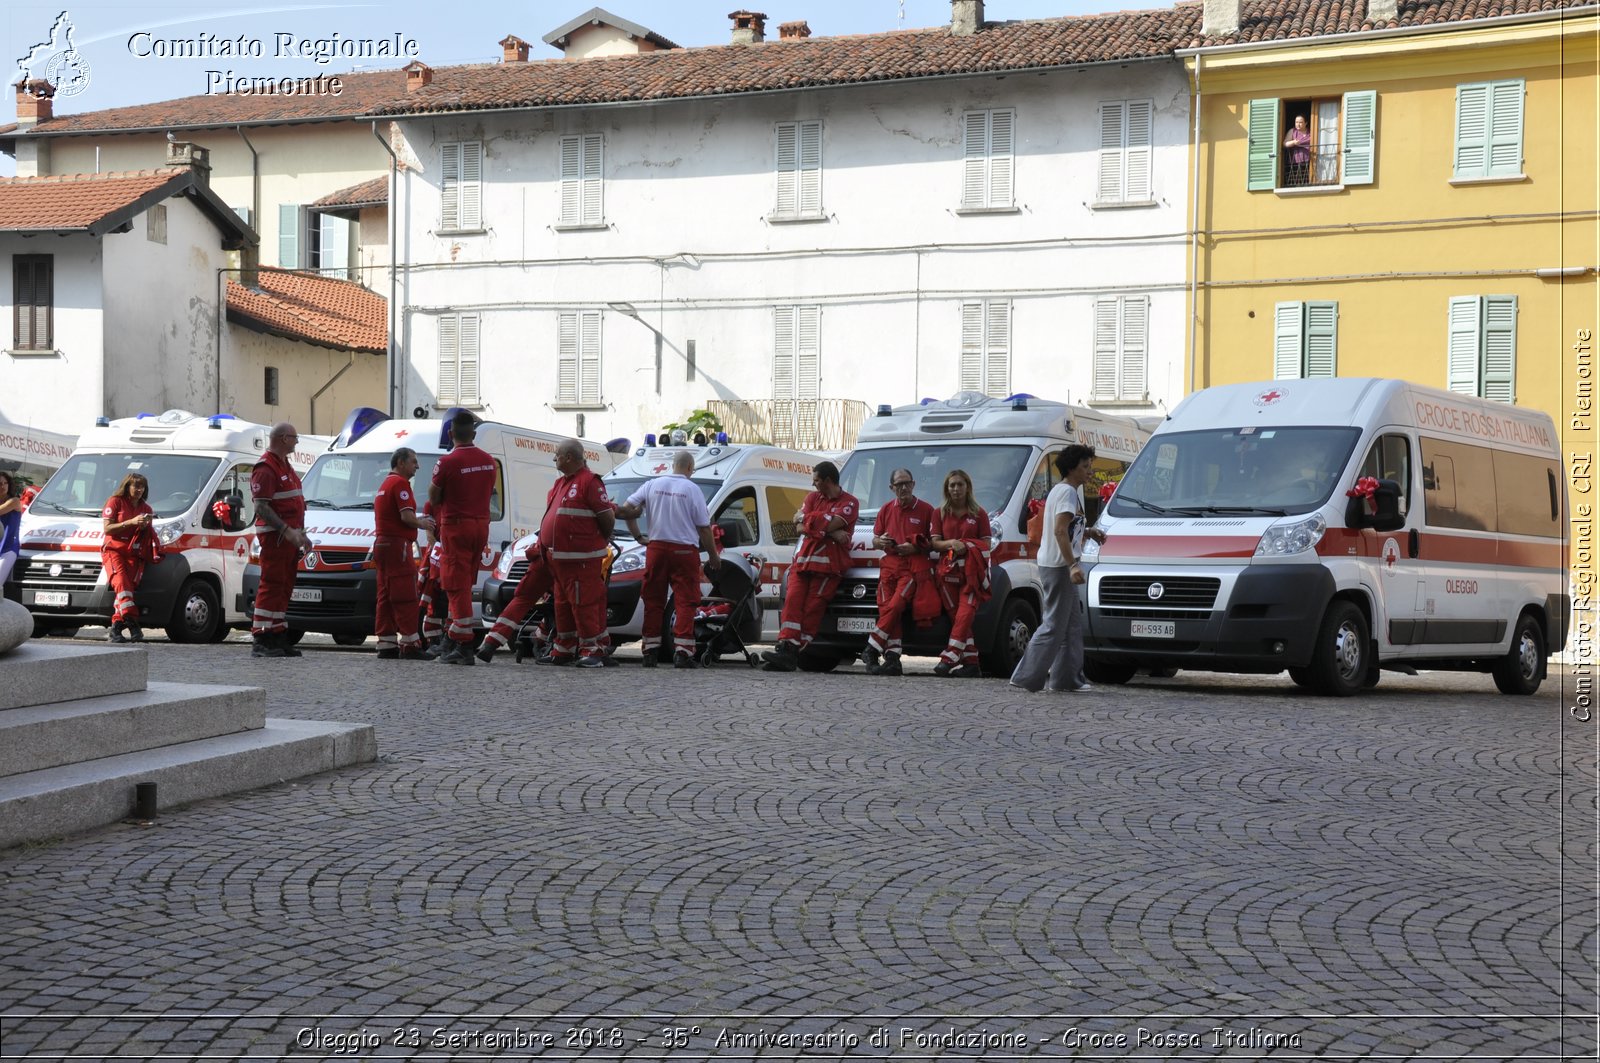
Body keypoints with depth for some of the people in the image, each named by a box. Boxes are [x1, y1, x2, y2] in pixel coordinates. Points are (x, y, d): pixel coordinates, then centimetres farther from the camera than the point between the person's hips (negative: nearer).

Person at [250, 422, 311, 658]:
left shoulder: (286, 466, 21)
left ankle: (279, 639, 16)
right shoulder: (266, 468, -12)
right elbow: (261, 506, -19)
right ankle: (261, 642, -11)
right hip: (274, 535, -10)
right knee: (271, 586, -11)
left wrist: (301, 534, 24)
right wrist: (287, 530, -24)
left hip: (290, 536, 10)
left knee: (284, 588, 11)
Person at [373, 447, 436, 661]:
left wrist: (418, 520, 17)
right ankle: (410, 644, -13)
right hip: (397, 544, -10)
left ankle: (386, 644, 9)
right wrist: (422, 524, -1)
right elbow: (406, 516, -19)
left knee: (386, 598, 9)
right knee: (405, 597, -10)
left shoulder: (385, 485, 23)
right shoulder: (400, 483, -10)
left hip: (381, 544, 10)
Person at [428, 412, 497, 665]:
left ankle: (464, 647, -8)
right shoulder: (488, 461, 5)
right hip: (481, 525, 6)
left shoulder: (448, 462, -15)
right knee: (464, 585, 16)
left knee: (458, 587, -5)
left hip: (456, 526, -6)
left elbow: (434, 498, -7)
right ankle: (454, 638, 20)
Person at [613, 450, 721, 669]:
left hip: (656, 547, 3)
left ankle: (649, 651, 8)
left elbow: (626, 509, 5)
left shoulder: (652, 485, 6)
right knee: (685, 602, -1)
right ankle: (682, 652, -9)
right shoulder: (693, 490, -4)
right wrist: (714, 556, 8)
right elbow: (704, 528, -2)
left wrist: (638, 537, 15)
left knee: (653, 601, 9)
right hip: (685, 551, -3)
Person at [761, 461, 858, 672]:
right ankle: (785, 648, -18)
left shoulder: (849, 502, 4)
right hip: (802, 559, 5)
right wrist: (830, 533, -6)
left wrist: (804, 517, 1)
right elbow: (799, 527, 7)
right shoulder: (813, 497, 21)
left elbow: (833, 523, -13)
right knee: (792, 601, -11)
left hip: (827, 563, -5)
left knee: (812, 608, -11)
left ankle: (793, 654, -15)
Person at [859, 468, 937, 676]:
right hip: (890, 565, 4)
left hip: (915, 567, -4)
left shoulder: (926, 510, 6)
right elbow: (875, 540, 23)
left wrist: (915, 548, -10)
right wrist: (880, 542, -1)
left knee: (895, 606, -21)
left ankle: (871, 651, -20)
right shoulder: (885, 510, 19)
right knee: (887, 609, -10)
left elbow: (935, 543, 7)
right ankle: (892, 659, -14)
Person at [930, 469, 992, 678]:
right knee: (957, 617, -1)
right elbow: (935, 543, 8)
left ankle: (949, 659, -24)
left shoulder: (979, 514, 9)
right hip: (948, 570, 3)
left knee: (964, 615, -17)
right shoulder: (940, 513, 14)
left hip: (972, 571, -3)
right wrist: (951, 544, -12)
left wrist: (967, 546, -13)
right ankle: (971, 663, 2)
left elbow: (986, 544, 5)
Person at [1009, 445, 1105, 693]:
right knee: (1054, 625, -7)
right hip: (1058, 565, -11)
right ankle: (1026, 677, -6)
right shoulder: (1068, 492, -13)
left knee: (1072, 623, 13)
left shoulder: (1060, 490, 19)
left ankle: (1068, 678, 16)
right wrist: (1073, 565, -28)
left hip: (1054, 564, 11)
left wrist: (1089, 532, 15)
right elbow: (1060, 531, -23)